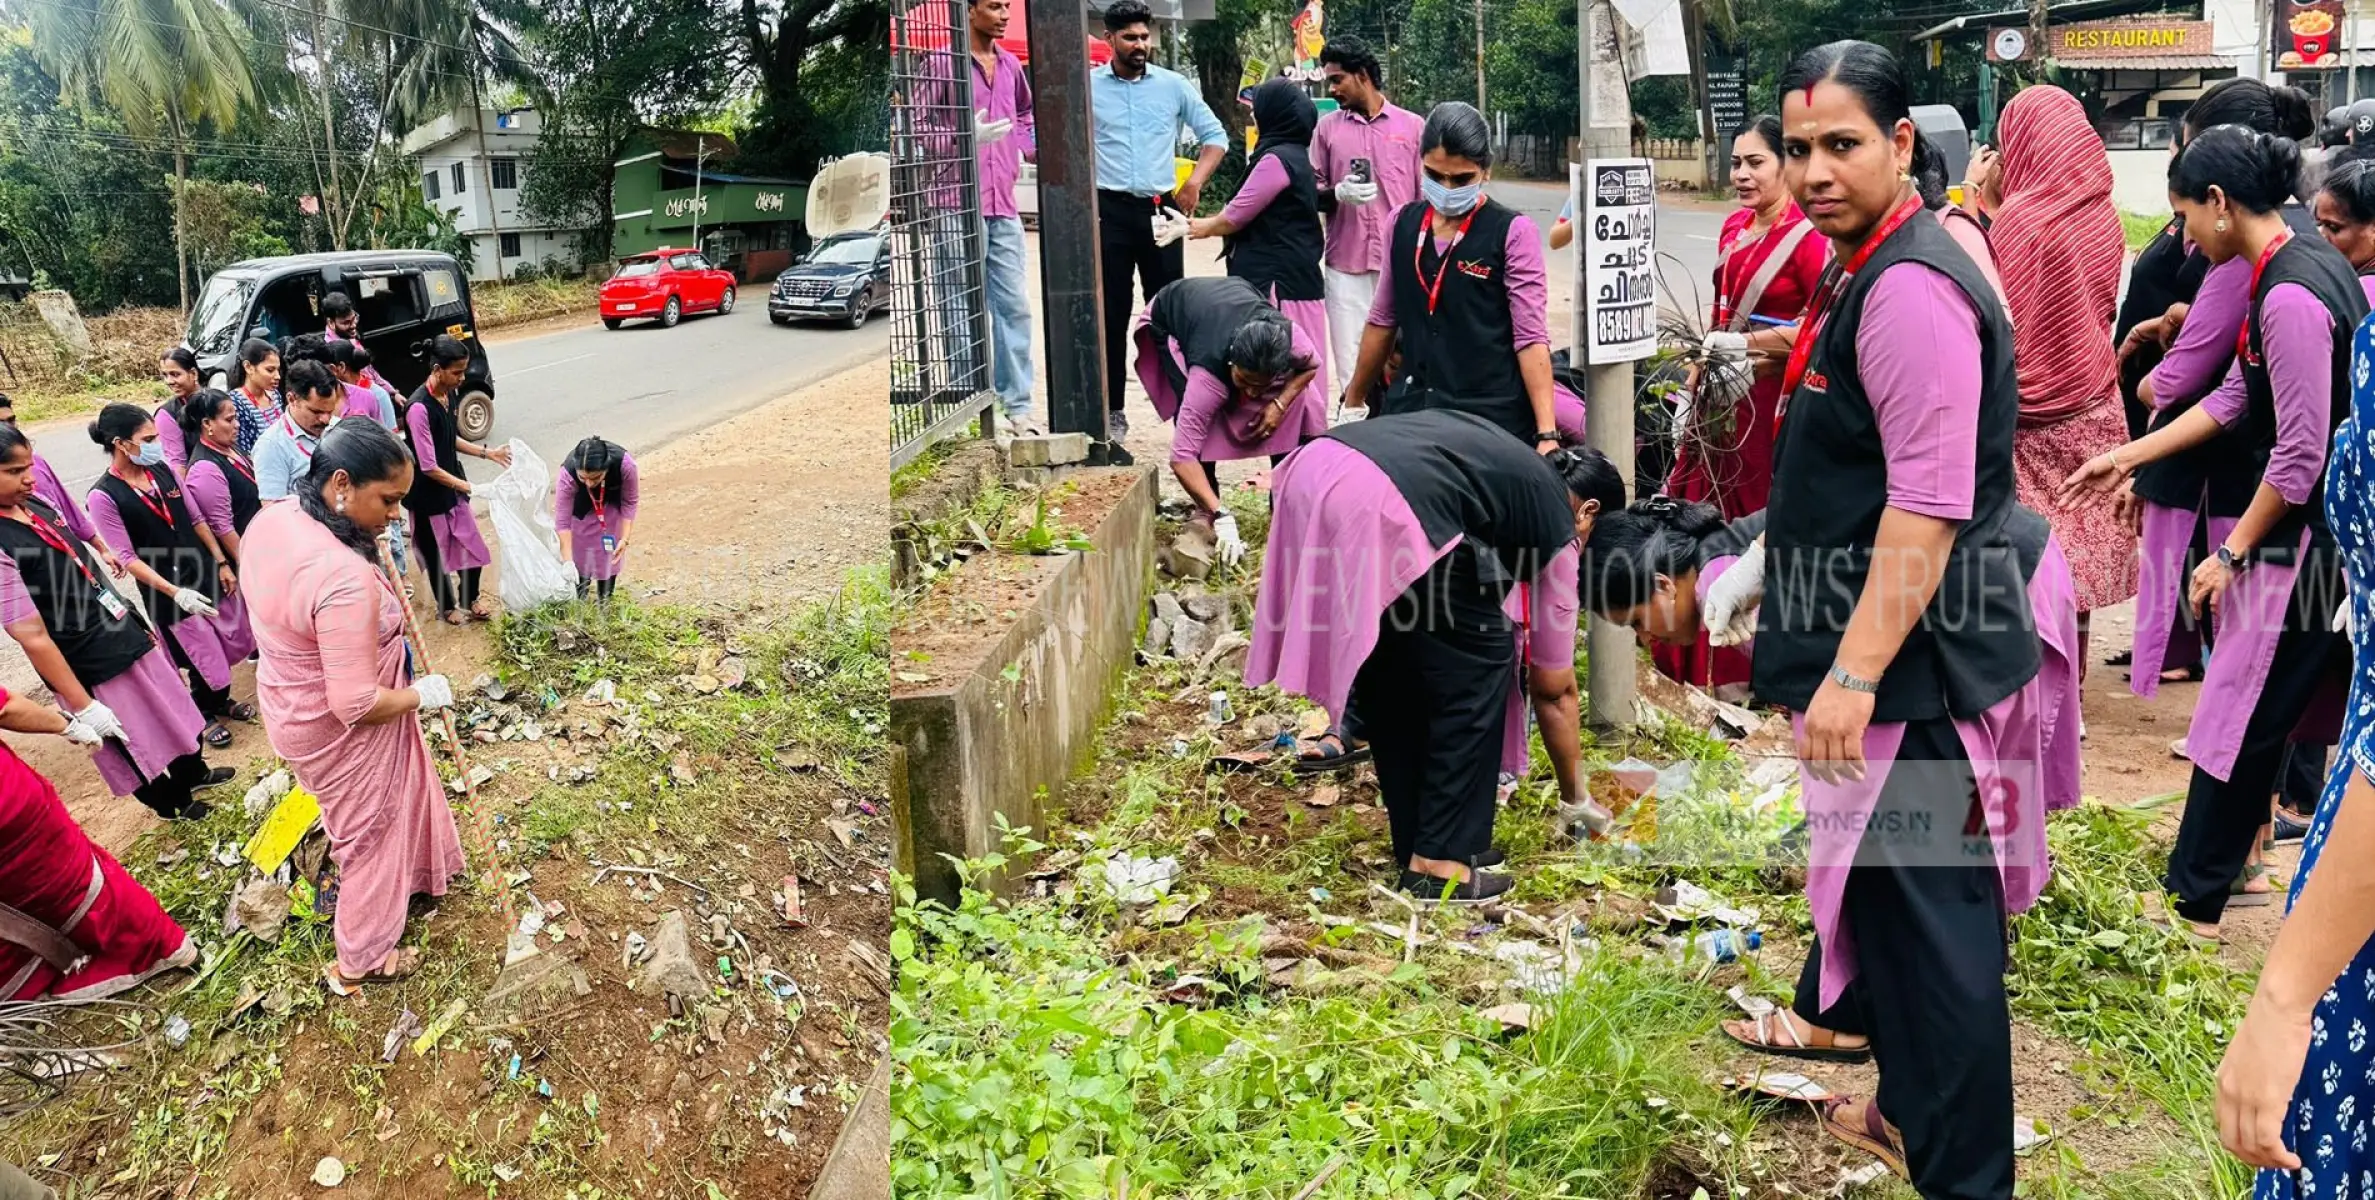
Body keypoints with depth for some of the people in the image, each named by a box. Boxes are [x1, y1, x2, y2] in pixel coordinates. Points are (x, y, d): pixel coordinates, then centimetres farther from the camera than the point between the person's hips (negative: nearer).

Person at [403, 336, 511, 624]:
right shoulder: (419, 408, -27)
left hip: (452, 484, 7)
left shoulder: (448, 395, -2)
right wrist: (466, 486, -20)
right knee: (437, 551, 11)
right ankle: (447, 606, 32)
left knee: (472, 544, 13)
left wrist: (486, 453, 8)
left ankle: (470, 599, 34)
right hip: (429, 492, -7)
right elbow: (429, 467, -24)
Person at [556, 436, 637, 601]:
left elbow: (629, 502, -22)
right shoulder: (567, 474, -41)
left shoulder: (625, 464, -41)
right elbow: (562, 521, -36)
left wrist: (624, 539, -26)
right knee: (580, 552, 0)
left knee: (609, 552, 6)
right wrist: (568, 563, -39)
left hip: (613, 503, 1)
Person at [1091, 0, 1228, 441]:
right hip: (1109, 211, -1)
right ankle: (1112, 410, 8)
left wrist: (1194, 182, 0)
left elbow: (1215, 136, 13)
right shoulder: (1087, 87, 0)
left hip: (1161, 210, 1)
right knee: (1111, 314, 2)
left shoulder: (1175, 86, 5)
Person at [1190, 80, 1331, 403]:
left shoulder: (1277, 159, -15)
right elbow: (1251, 216, 19)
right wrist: (1199, 225, 19)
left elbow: (1235, 216, -9)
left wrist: (1199, 227, 10)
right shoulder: (1295, 155, 16)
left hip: (1276, 279, -10)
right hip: (1292, 274, 10)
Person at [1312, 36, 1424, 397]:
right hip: (1345, 265, 1)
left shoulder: (1412, 126, 6)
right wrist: (1338, 194, -11)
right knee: (1352, 368, -1)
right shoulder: (1327, 127, 9)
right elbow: (1312, 195, 11)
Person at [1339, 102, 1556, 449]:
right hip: (1416, 415, 4)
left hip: (1496, 422, -4)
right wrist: (1353, 401, 21)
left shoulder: (1512, 233, -7)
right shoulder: (1403, 223, 8)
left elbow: (1531, 338, -10)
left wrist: (1547, 433, -16)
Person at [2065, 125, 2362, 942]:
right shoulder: (2305, 265, 8)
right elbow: (2237, 397, 15)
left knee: (2240, 714, -1)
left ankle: (2193, 902, 10)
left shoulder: (2290, 297, -22)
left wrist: (2231, 553, -13)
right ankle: (2231, 859, 28)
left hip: (2295, 538, -9)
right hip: (2288, 529, 9)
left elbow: (2299, 457, -22)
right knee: (2270, 707, 17)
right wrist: (2130, 456, 17)